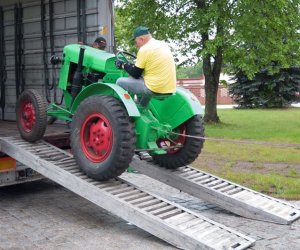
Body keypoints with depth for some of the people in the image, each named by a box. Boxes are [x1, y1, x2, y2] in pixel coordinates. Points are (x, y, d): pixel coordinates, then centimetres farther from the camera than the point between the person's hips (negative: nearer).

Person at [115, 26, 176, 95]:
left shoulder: (144, 50, -10)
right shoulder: (163, 44, 12)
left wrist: (123, 65, 11)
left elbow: (136, 75, -5)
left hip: (154, 89, -8)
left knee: (120, 82, 3)